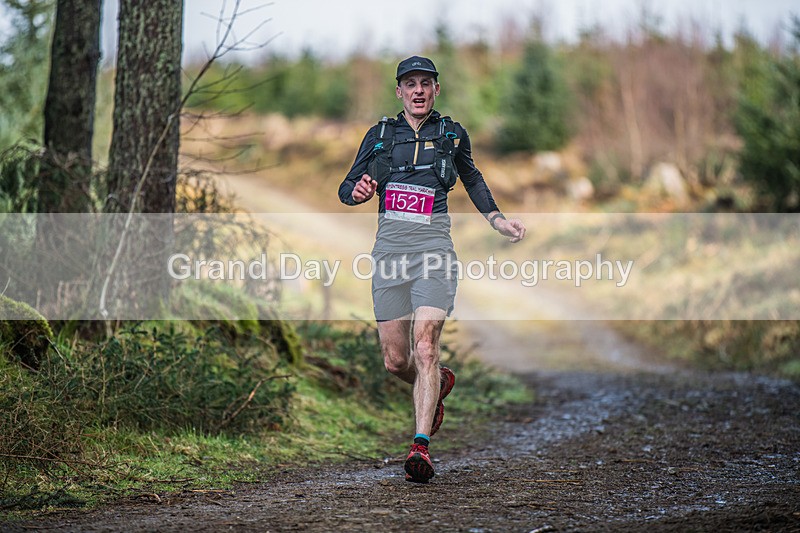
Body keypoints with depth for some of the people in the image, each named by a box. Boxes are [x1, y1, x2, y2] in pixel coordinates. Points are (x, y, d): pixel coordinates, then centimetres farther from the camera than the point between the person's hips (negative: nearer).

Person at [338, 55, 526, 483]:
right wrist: (358, 191, -9)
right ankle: (438, 384, 37)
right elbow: (346, 189, 14)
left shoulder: (451, 135, 11)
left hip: (433, 246, -2)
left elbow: (470, 177, 30)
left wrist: (496, 219, 20)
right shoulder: (380, 135, 12)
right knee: (395, 360, 3)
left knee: (425, 347, -20)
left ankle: (421, 447, -24)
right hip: (389, 249, 2)